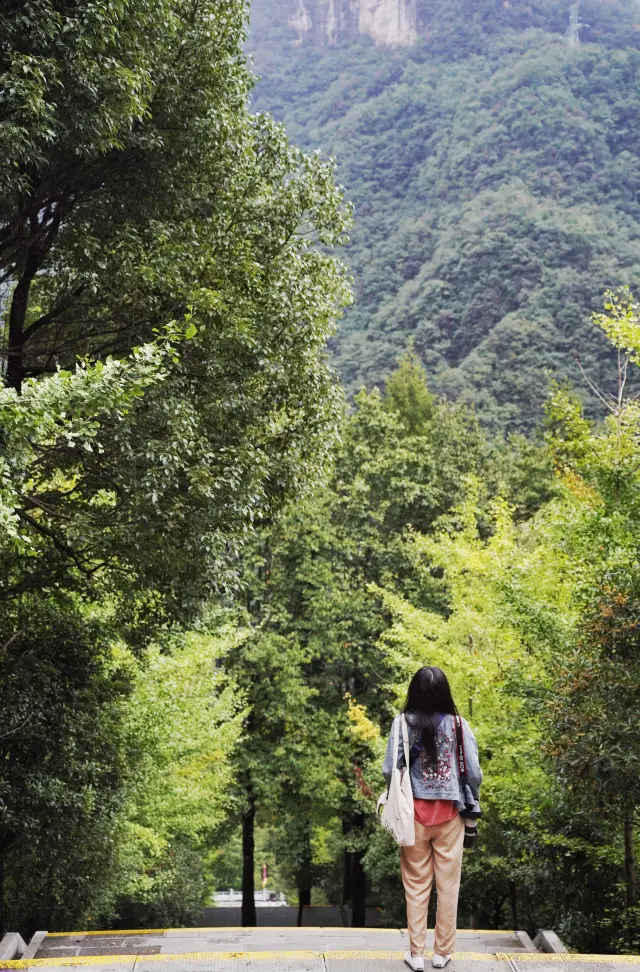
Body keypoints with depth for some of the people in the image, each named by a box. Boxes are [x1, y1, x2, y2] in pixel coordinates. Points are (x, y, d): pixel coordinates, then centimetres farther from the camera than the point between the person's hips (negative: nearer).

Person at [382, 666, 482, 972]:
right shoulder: (458, 725, -7)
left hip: (414, 811, 0)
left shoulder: (404, 724, -9)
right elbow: (474, 772, -5)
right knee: (448, 883, 12)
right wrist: (472, 807, 8)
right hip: (450, 812, 0)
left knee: (416, 884, 10)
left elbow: (389, 770, -9)